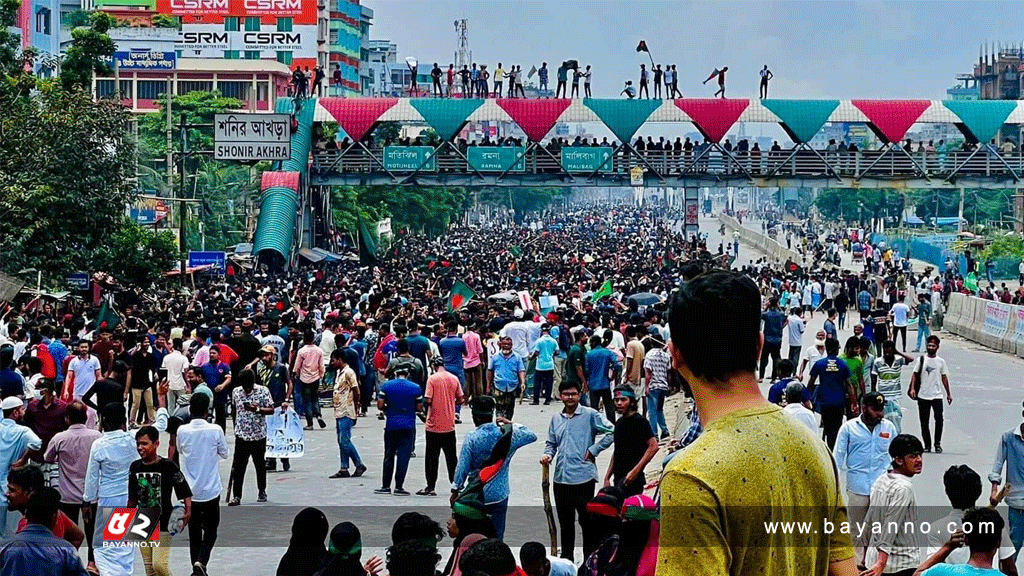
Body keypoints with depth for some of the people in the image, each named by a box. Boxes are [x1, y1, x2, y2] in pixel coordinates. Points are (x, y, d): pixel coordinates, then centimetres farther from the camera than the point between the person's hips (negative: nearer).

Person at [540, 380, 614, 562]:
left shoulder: (590, 415, -3)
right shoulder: (556, 419, 13)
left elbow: (611, 432, -7)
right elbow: (551, 443, 21)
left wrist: (593, 450, -9)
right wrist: (548, 455, 0)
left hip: (583, 477, -5)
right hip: (561, 478, 5)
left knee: (586, 520, -1)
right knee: (565, 522, 14)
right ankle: (566, 558, 26)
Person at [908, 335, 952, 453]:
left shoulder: (941, 361, 8)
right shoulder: (921, 360, 5)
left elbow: (944, 377, 13)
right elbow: (915, 374, 6)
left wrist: (948, 393, 13)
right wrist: (912, 388, -7)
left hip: (937, 395, 0)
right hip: (923, 396, 0)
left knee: (939, 418, -16)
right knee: (924, 422, 4)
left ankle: (938, 443, -3)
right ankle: (927, 445, 14)